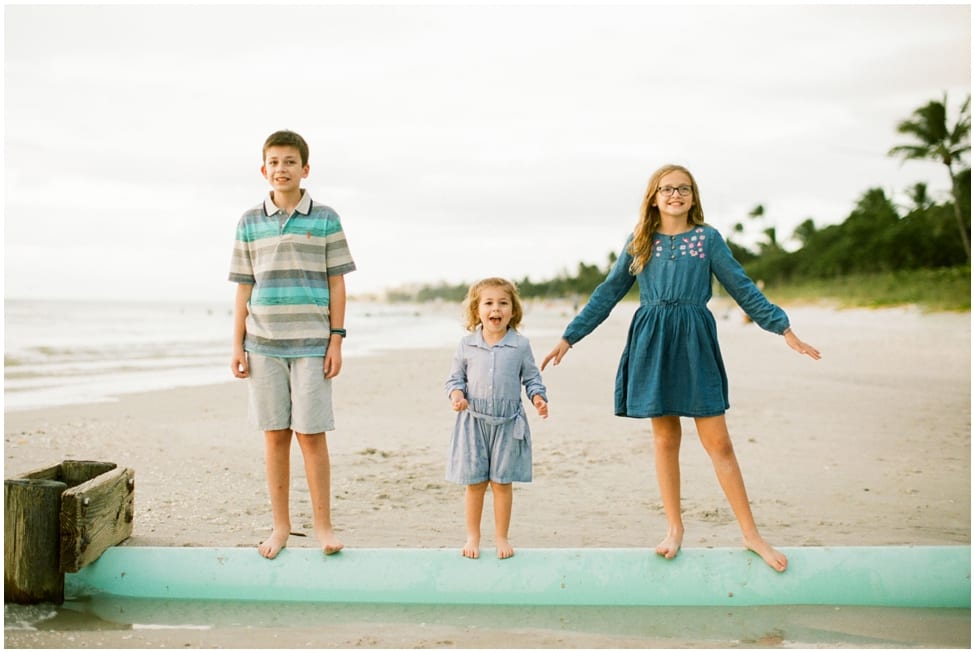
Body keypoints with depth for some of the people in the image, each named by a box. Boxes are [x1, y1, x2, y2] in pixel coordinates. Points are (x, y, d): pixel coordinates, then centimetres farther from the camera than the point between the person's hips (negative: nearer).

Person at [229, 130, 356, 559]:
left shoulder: (325, 220, 3)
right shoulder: (249, 223, 8)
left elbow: (336, 284, 3)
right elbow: (244, 288, 9)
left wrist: (337, 340, -2)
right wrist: (237, 346, 5)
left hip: (311, 343, -2)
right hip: (263, 344, 2)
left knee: (311, 434, -1)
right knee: (275, 435, 7)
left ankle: (323, 524, 11)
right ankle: (280, 525, 17)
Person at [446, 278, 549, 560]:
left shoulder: (520, 345, 0)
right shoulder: (467, 344, 1)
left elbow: (531, 378, 7)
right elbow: (455, 378, 8)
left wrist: (538, 398, -10)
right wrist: (457, 395, -11)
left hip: (508, 423, 0)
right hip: (474, 421, 1)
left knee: (502, 482, 5)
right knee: (474, 483, 6)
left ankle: (501, 537, 19)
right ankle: (473, 537, 20)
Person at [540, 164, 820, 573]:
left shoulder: (708, 239, 6)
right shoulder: (638, 243, 9)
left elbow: (743, 289, 7)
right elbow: (607, 294, 12)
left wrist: (784, 329, 1)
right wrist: (569, 337, 9)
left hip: (694, 342, -1)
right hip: (652, 343, 1)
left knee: (717, 441, -3)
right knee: (664, 438, 6)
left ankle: (750, 533, 6)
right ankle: (674, 528, 18)